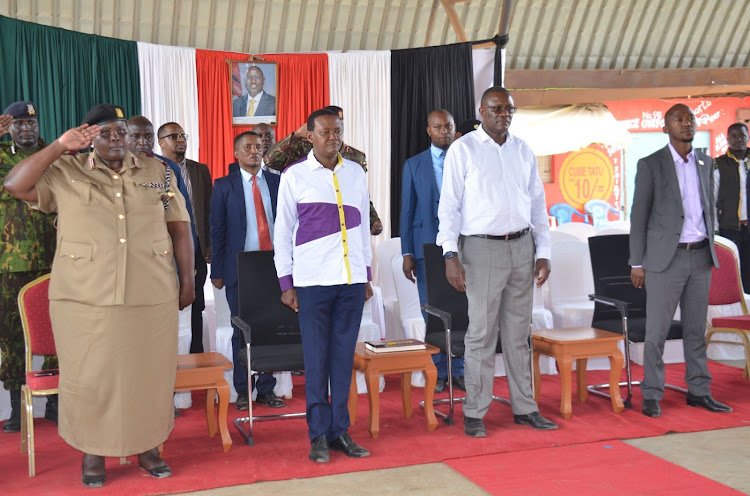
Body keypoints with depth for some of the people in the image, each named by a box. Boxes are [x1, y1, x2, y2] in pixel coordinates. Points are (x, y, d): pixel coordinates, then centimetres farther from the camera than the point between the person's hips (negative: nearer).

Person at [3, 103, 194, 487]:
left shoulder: (158, 174, 9)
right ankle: (93, 453, 23)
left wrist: (187, 279, 6)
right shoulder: (65, 174, 4)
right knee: (90, 377, 6)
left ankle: (147, 447, 25)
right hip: (84, 301, -1)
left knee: (148, 374, 9)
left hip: (151, 298, 2)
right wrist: (59, 147, -10)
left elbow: (180, 229, 10)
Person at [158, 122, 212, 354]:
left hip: (196, 248, 3)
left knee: (196, 305, 9)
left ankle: (197, 354, 19)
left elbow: (210, 210, 10)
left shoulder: (201, 170, 10)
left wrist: (210, 245, 3)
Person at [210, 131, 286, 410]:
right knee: (242, 332, 6)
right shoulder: (224, 186, 4)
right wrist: (217, 271, -2)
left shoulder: (278, 183, 8)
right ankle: (242, 390, 17)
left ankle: (266, 389, 16)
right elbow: (217, 231, 3)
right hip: (239, 269, -1)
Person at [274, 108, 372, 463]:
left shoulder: (355, 173, 11)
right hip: (313, 280, -3)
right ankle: (319, 434, 10)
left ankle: (340, 430, 14)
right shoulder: (295, 176, 1)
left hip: (352, 279, 3)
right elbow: (282, 231, 3)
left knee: (344, 356, 5)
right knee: (316, 358, 0)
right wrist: (286, 283, 0)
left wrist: (367, 275, 14)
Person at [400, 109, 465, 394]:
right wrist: (407, 253, 0)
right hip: (427, 247, 0)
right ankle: (438, 372, 13)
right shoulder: (414, 165, 8)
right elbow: (407, 210, 7)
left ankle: (459, 370, 11)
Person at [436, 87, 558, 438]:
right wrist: (450, 256, -14)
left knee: (519, 333, 11)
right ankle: (474, 414, 8)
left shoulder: (523, 151, 12)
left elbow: (538, 204, 15)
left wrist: (543, 253, 8)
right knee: (482, 333, -2)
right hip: (482, 249, -4)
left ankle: (524, 408, 20)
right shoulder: (463, 149, -1)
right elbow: (449, 205, -5)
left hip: (522, 248, 5)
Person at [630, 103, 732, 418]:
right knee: (657, 330, -1)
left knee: (696, 328, 10)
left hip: (700, 256, 5)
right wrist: (637, 263, -6)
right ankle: (651, 395, 7)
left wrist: (711, 250, 14)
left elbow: (709, 208, 19)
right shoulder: (651, 165, -3)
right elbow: (639, 216, -4)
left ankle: (699, 391, 20)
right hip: (666, 257, -4)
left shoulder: (706, 163, 12)